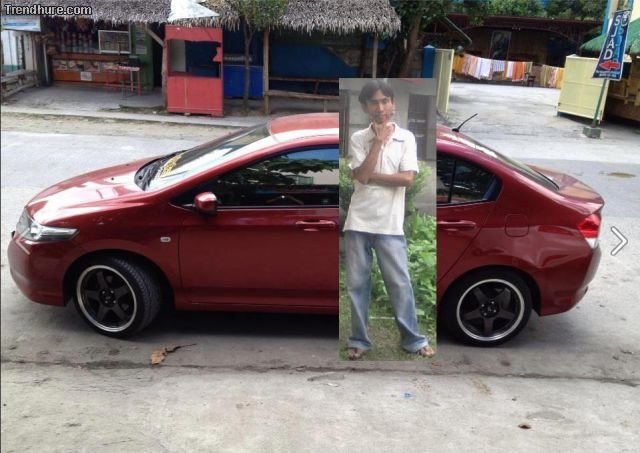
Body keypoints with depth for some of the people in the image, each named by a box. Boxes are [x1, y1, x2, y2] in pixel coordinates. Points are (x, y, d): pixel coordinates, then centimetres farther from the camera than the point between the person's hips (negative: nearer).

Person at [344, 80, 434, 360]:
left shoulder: (406, 137, 2)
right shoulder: (358, 139, 4)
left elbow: (407, 178, -9)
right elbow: (360, 175, -10)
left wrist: (371, 177, -8)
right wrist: (378, 141, -9)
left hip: (389, 223, -1)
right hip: (358, 221, 2)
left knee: (399, 282, 4)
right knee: (356, 283, 7)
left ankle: (413, 339, 18)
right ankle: (359, 340, 20)